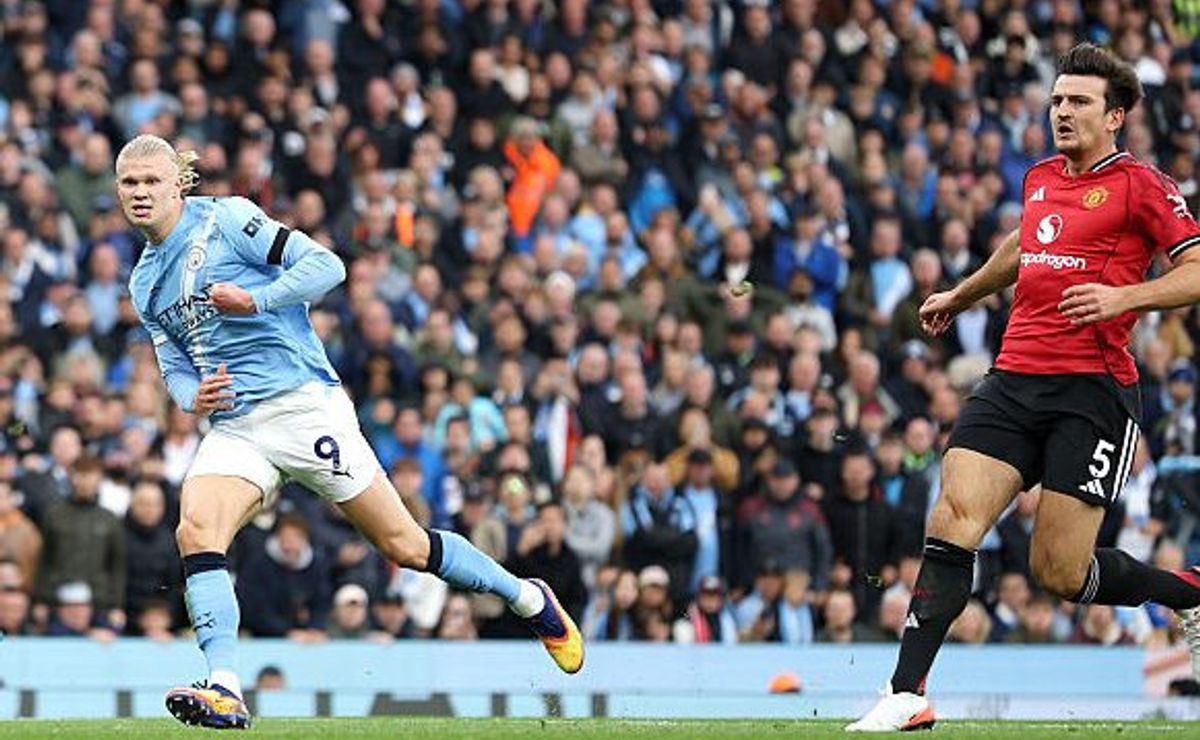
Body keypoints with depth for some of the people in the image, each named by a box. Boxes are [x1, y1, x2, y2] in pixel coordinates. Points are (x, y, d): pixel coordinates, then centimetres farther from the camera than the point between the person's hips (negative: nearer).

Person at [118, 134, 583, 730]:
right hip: (232, 429, 5)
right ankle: (224, 692, -32)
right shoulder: (143, 284, 16)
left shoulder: (226, 219, -4)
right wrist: (192, 396, -1)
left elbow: (325, 265, -9)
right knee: (195, 530, -23)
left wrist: (256, 300, -21)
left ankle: (528, 599, 21)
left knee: (403, 545, 0)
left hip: (302, 405, -5)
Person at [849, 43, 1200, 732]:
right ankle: (908, 694, -15)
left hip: (1093, 388, -6)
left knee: (1062, 572, -7)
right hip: (1013, 381, 6)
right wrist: (962, 295, 49)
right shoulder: (1041, 178, 18)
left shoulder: (1141, 185, -2)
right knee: (953, 522, -13)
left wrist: (1125, 296, -21)